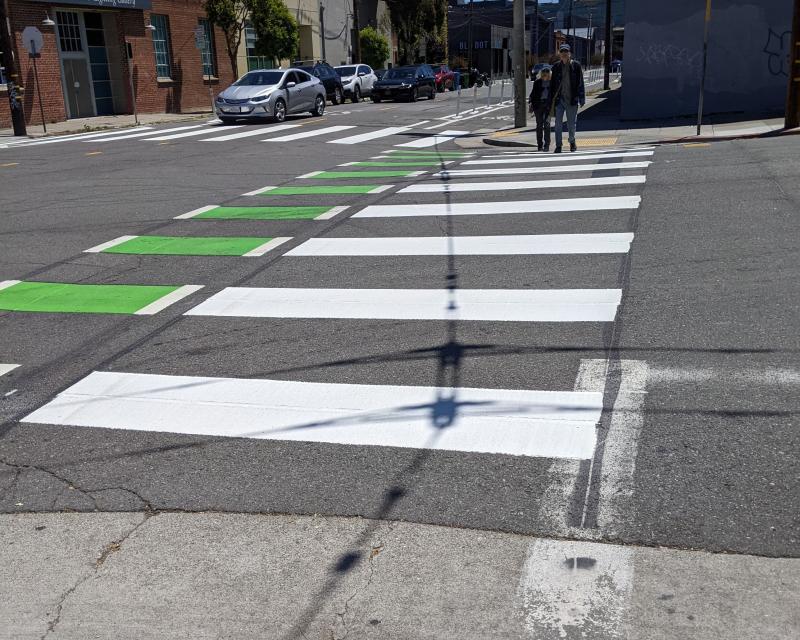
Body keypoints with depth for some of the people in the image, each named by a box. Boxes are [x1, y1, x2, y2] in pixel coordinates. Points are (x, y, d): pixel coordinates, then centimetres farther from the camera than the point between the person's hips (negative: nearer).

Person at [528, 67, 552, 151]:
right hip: (538, 104, 1)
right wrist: (531, 103, 3)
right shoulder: (537, 82, 6)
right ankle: (540, 144, 9)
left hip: (548, 104, -1)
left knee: (547, 124, -8)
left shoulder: (553, 82, 4)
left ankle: (547, 145, -4)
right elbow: (533, 93, 11)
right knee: (539, 125, 3)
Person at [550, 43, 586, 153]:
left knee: (571, 123, 9)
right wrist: (552, 98, 4)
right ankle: (558, 145, 2)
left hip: (572, 99, -1)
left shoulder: (576, 65, 0)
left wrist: (582, 98, -2)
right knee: (558, 123, -4)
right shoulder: (556, 67, 4)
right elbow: (553, 83, 8)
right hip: (559, 99, 1)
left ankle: (572, 141, 31)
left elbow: (580, 83, 1)